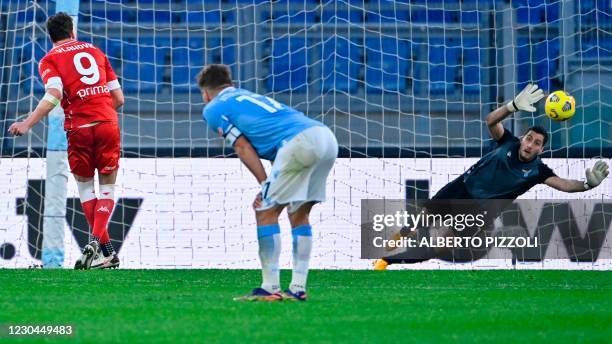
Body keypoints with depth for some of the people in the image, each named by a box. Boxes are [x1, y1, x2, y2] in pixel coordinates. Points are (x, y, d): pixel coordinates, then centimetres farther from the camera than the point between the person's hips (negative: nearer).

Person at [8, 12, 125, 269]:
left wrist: (27, 123, -17)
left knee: (85, 188, 15)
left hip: (79, 129, -2)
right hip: (108, 124, 2)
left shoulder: (49, 60, 6)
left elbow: (54, 96, -14)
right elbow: (118, 99, 14)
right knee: (107, 188, 10)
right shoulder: (95, 51, 17)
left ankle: (106, 251, 10)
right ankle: (96, 242, -12)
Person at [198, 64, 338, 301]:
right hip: (327, 137, 8)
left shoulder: (214, 108, 14)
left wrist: (265, 185, 4)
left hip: (300, 142, -8)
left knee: (266, 211, 1)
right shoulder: (250, 97, 37)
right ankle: (298, 288, 15)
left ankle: (271, 288, -3)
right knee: (298, 214, 17)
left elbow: (243, 147, 4)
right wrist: (271, 189, 16)